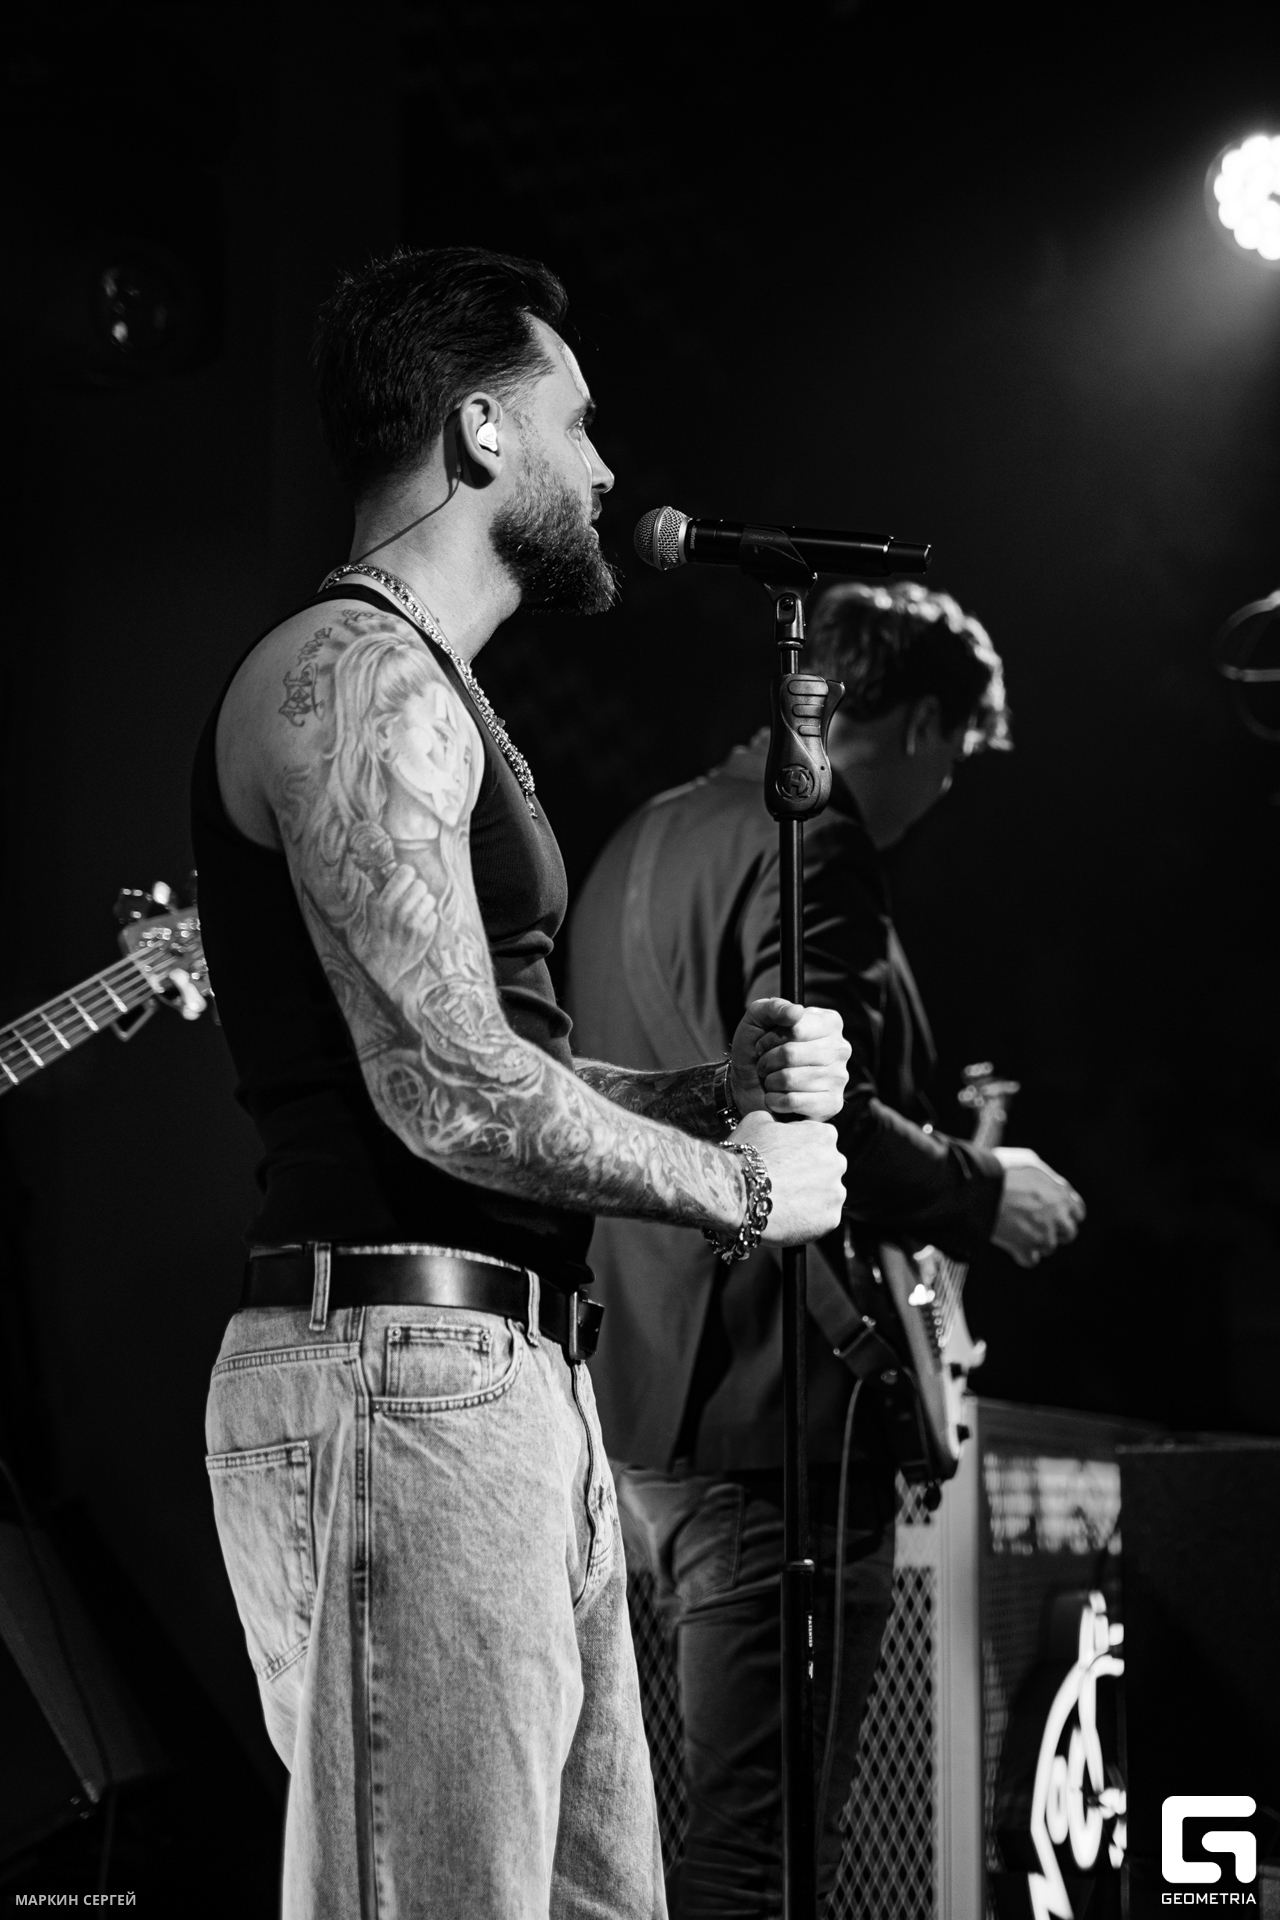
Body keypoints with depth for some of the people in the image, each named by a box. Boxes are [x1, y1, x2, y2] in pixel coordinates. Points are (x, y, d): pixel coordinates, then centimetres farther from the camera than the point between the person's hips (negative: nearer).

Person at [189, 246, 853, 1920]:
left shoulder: (430, 694, 23)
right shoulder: (355, 673, -11)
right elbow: (450, 1089, -21)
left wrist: (720, 1086, 8)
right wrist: (742, 1185, -8)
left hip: (515, 1384, 11)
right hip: (403, 1377, -11)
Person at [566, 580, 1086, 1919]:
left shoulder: (646, 841, 18)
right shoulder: (810, 846, -13)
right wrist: (980, 1194, -9)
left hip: (645, 1405, 10)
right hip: (769, 1413, -10)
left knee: (735, 1812, 17)